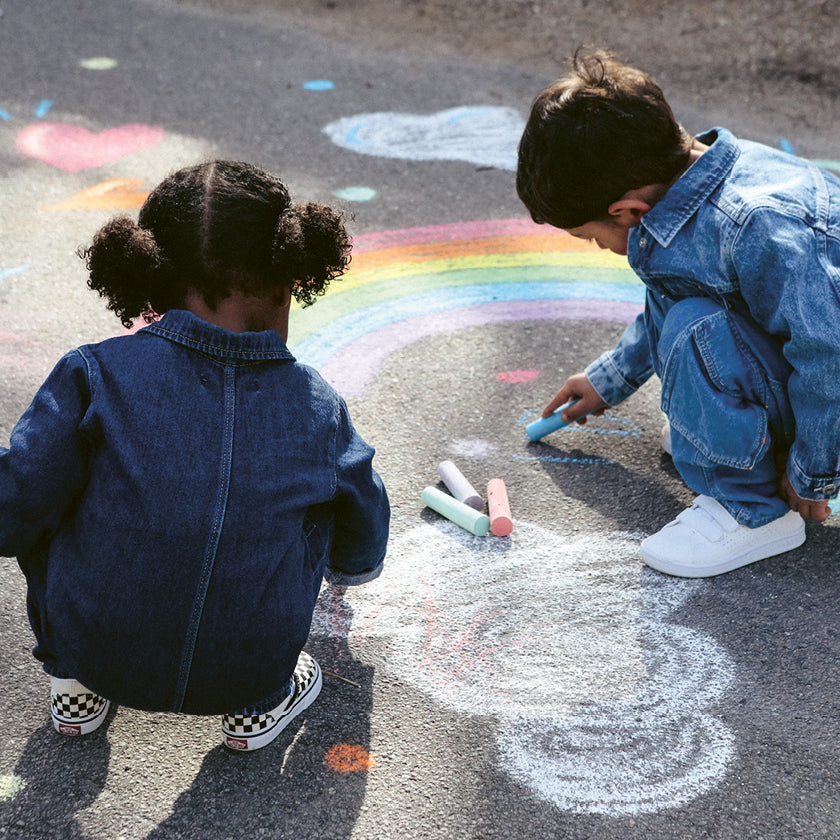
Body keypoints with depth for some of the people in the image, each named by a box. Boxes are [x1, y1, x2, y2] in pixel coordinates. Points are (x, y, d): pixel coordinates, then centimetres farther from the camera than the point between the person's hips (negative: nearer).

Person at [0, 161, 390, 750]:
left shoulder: (98, 374, -10)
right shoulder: (318, 407, -3)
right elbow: (362, 556, 12)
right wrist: (351, 567, 38)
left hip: (96, 651, 0)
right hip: (251, 671, 1)